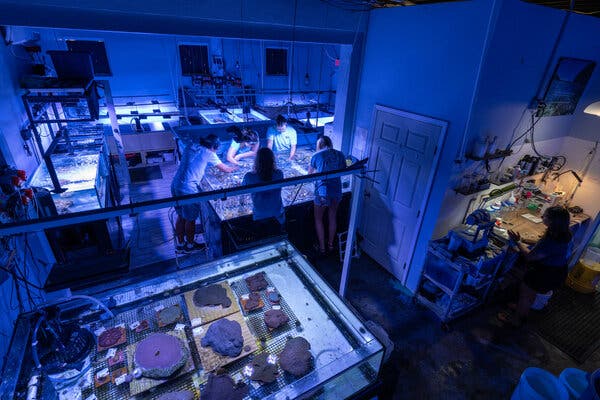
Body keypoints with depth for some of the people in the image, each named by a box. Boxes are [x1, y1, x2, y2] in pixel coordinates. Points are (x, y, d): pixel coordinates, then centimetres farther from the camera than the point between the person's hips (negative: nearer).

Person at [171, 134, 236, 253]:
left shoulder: (190, 146, 13)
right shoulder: (208, 153, -5)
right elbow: (224, 168, 6)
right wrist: (233, 169, 27)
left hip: (175, 185, 7)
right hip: (188, 189, -7)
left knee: (181, 216, 20)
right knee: (190, 219, 11)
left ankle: (180, 243, 34)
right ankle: (190, 245, 28)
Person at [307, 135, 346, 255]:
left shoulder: (316, 155, -2)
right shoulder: (340, 154, 4)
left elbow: (310, 173, 12)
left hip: (322, 191, -3)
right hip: (337, 190, 3)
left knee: (318, 219, 16)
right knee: (332, 217, 21)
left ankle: (322, 248, 22)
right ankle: (331, 244, 36)